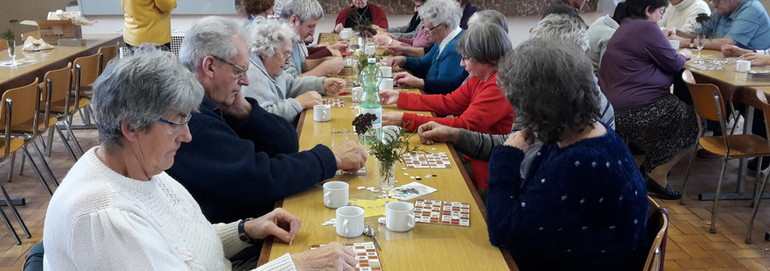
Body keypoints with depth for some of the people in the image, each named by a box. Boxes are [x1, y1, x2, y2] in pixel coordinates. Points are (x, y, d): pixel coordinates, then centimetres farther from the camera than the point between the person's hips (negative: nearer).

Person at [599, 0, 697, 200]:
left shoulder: (626, 27, 18)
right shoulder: (647, 28, -13)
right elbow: (673, 64, -6)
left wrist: (675, 54, 16)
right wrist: (683, 55, 14)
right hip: (634, 109, -10)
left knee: (677, 109, 28)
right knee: (688, 119, 9)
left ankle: (650, 166, 29)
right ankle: (657, 178, 9)